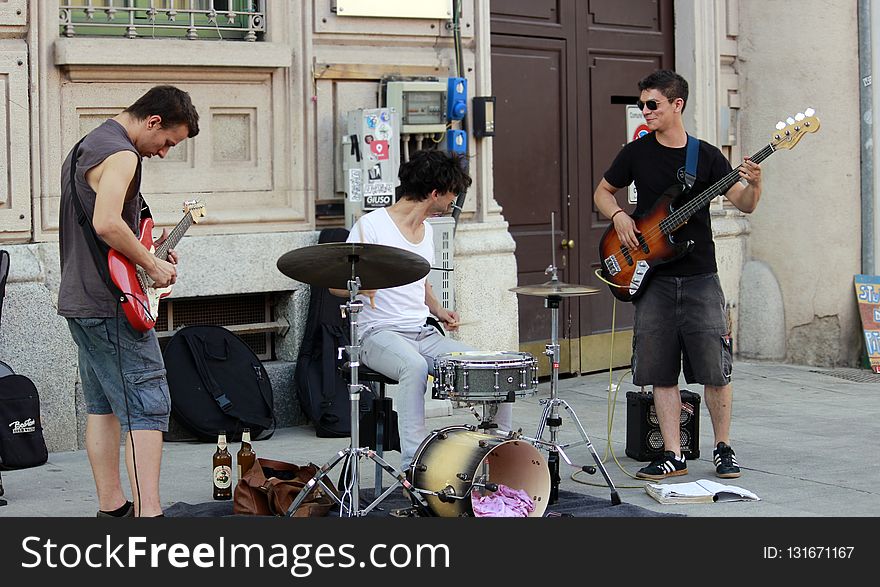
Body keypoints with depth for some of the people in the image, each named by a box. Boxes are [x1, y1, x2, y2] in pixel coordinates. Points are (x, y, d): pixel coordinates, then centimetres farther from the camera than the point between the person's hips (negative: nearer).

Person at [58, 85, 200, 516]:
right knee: (147, 406, -11)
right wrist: (152, 265, -17)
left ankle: (111, 507, 18)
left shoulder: (85, 147, 19)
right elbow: (106, 223, -29)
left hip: (79, 299, 11)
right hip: (113, 305, -11)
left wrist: (149, 250, 18)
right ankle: (148, 514, -17)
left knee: (103, 405, 14)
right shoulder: (120, 154, -15)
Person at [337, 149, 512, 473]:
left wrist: (438, 309, 10)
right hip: (380, 334, -7)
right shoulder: (372, 225, -9)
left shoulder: (426, 229, 16)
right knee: (415, 366, -40)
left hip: (424, 333, 7)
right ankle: (413, 466, -39)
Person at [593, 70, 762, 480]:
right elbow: (603, 192, 18)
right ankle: (673, 456, 9)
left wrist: (753, 185, -23)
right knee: (661, 373, 2)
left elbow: (744, 204, -2)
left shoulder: (707, 156, 1)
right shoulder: (636, 153, 5)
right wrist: (618, 216, -2)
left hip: (699, 277, -1)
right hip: (653, 279, 1)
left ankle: (723, 449, 13)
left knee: (715, 369, -3)